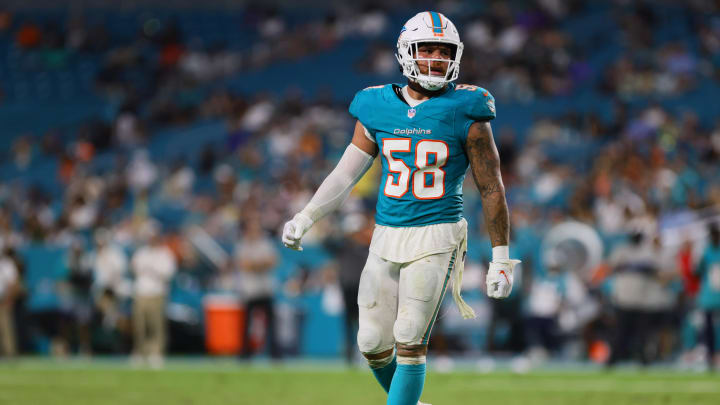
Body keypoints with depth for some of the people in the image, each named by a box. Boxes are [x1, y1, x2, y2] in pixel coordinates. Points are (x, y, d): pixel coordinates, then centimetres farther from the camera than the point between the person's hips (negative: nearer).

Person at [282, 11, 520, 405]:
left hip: (436, 239, -4)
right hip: (387, 238, 4)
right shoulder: (377, 110, 5)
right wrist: (304, 218, -3)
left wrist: (500, 258, -1)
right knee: (373, 344, 5)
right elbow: (345, 174, 9)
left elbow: (491, 188, -1)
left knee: (410, 343, -11)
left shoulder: (465, 113, -5)